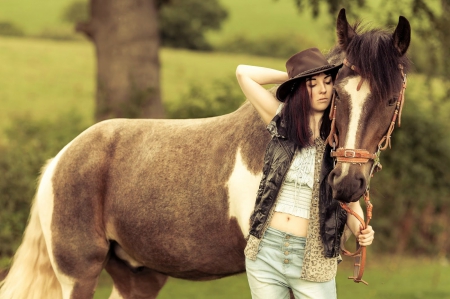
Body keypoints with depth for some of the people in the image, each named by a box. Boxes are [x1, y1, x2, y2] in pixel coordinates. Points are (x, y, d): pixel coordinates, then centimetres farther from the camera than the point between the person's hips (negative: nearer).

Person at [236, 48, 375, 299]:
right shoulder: (283, 122, 3)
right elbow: (244, 73, 3)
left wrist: (360, 230, -20)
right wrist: (292, 77, 7)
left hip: (312, 257, -2)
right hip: (266, 249, 2)